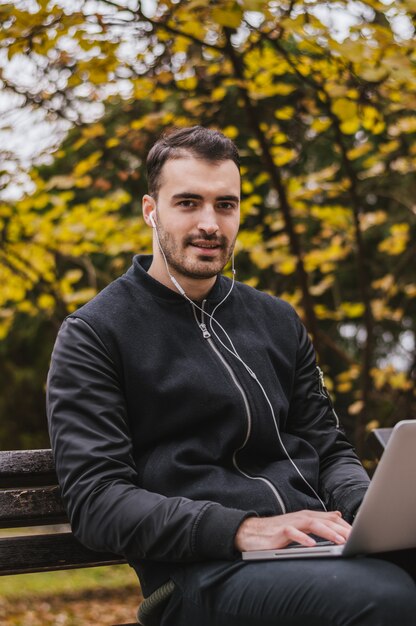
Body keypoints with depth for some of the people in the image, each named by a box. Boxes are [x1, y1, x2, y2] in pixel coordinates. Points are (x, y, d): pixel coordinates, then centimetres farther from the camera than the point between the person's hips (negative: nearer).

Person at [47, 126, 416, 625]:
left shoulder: (276, 321, 21)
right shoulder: (94, 335, 3)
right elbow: (95, 500, -6)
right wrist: (244, 529, -19)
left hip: (317, 546, 6)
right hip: (201, 571, -5)